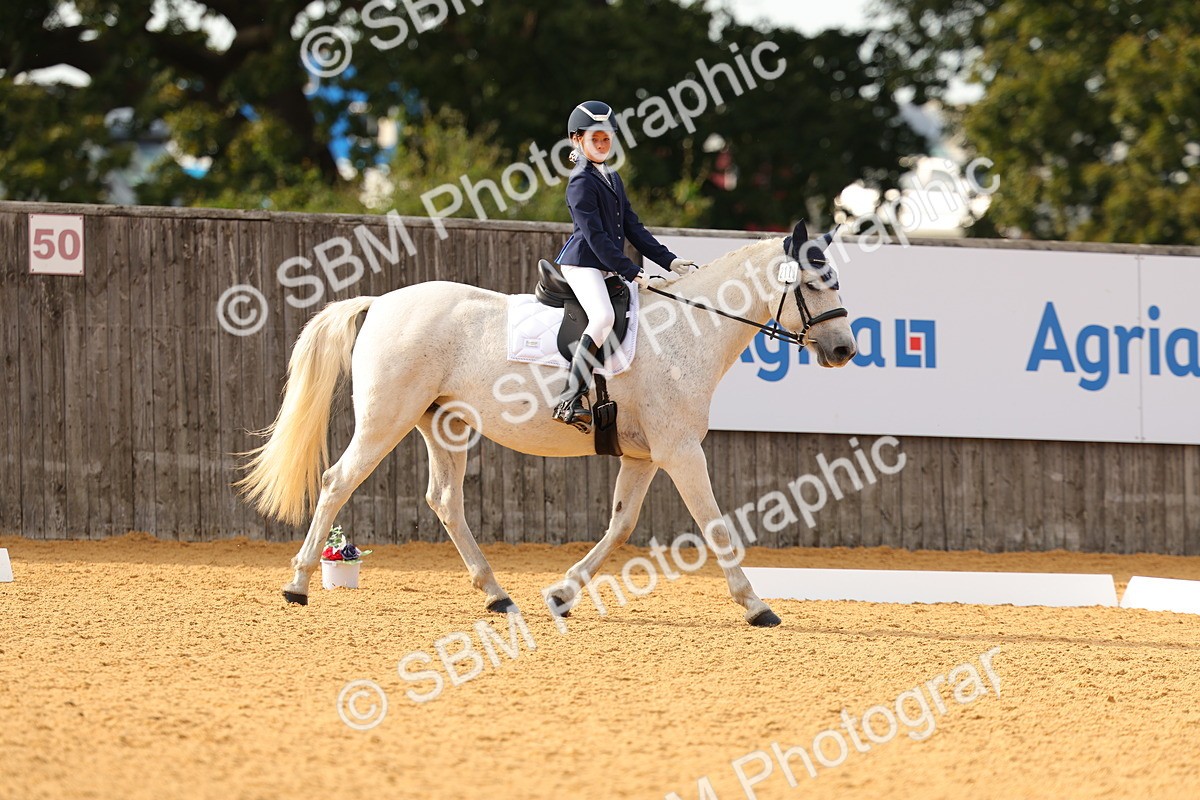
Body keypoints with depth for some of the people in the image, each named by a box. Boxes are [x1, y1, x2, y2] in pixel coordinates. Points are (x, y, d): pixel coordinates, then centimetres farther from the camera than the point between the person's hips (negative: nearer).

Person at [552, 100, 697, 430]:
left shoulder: (612, 179, 19)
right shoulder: (581, 182, -9)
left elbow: (633, 228, 20)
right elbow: (595, 236, -16)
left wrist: (668, 261, 11)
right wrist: (632, 273, -20)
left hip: (608, 267, 10)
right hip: (582, 263, -10)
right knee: (603, 317, -33)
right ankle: (571, 400, -36)